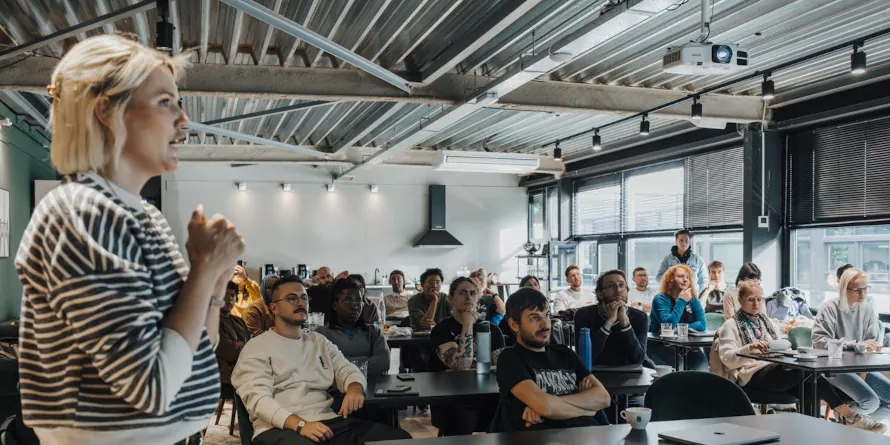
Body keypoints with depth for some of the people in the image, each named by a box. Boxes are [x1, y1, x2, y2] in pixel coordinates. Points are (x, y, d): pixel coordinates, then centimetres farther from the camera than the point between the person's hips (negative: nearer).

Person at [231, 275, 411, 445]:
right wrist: (300, 425, -25)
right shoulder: (257, 347, 4)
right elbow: (257, 397, -9)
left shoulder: (319, 341, 24)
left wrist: (354, 387, -10)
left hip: (327, 422, 6)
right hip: (280, 429, -6)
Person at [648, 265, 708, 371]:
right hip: (660, 345, -5)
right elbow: (669, 325, -21)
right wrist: (681, 301, -16)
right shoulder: (660, 299, -7)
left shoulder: (693, 300, 9)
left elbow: (702, 324, -4)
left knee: (701, 361, -23)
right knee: (679, 365, -31)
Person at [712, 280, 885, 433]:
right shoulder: (731, 326, 7)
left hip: (776, 369, 6)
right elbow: (727, 359, -6)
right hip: (753, 374, -6)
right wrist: (749, 349, -24)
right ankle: (848, 415, -27)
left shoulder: (766, 322, 26)